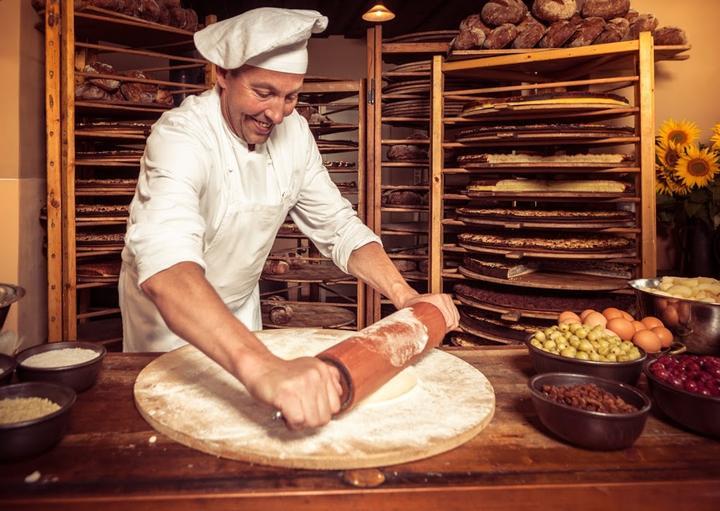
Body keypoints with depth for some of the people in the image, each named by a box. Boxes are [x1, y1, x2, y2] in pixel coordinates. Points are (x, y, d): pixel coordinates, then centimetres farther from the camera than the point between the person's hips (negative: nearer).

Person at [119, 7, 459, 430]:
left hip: (241, 305, 5)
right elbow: (165, 267, -49)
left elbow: (338, 226, -9)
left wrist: (407, 297, -24)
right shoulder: (182, 136, -32)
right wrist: (261, 366, -66)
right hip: (168, 314, -4)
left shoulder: (294, 132, -13)